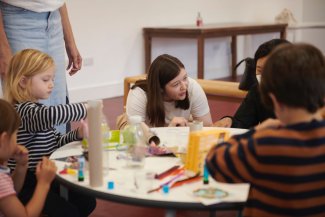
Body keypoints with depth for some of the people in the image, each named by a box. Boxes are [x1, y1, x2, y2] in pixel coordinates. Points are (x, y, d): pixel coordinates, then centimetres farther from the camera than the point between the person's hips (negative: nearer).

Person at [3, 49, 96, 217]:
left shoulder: (37, 109, 11)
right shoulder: (25, 111, -22)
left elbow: (54, 142, 15)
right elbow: (51, 115, -46)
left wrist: (77, 134, -3)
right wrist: (84, 109, -35)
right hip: (28, 184, -10)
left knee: (87, 202, 10)